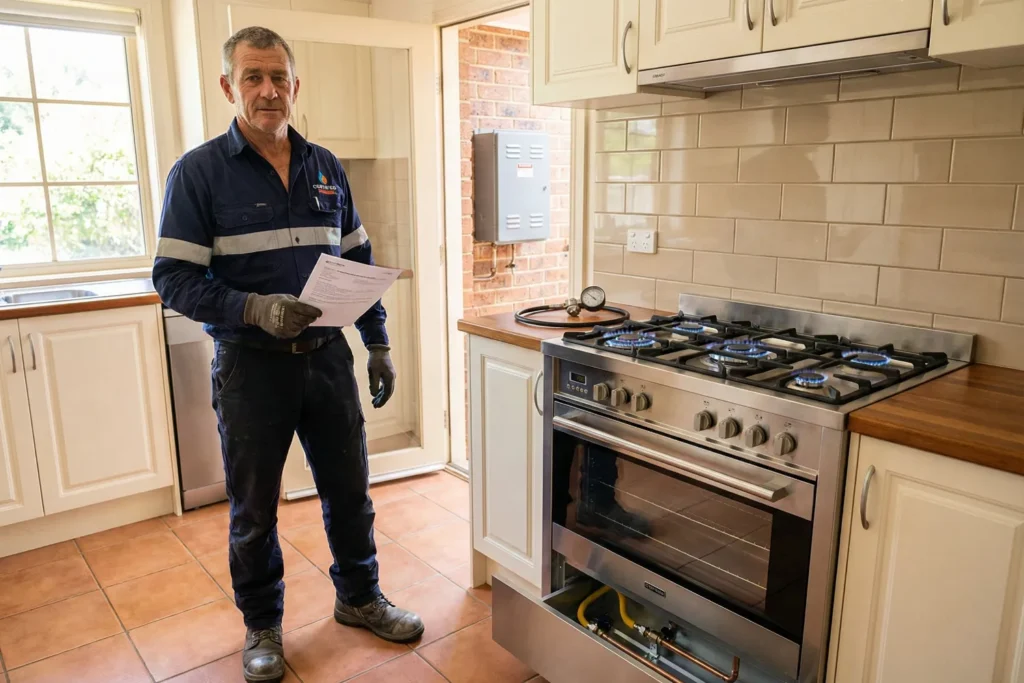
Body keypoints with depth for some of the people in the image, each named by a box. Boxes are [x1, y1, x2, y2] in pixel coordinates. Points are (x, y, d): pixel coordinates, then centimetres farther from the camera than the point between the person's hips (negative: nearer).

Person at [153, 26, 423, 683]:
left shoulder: (327, 168, 7)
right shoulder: (199, 172, -6)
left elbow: (359, 264, 11)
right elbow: (174, 279, -10)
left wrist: (378, 344, 7)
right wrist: (256, 309, -25)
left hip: (328, 357, 4)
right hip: (251, 365, -3)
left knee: (350, 488, 14)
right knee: (254, 508, 12)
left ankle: (359, 597, 38)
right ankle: (262, 626, 35)